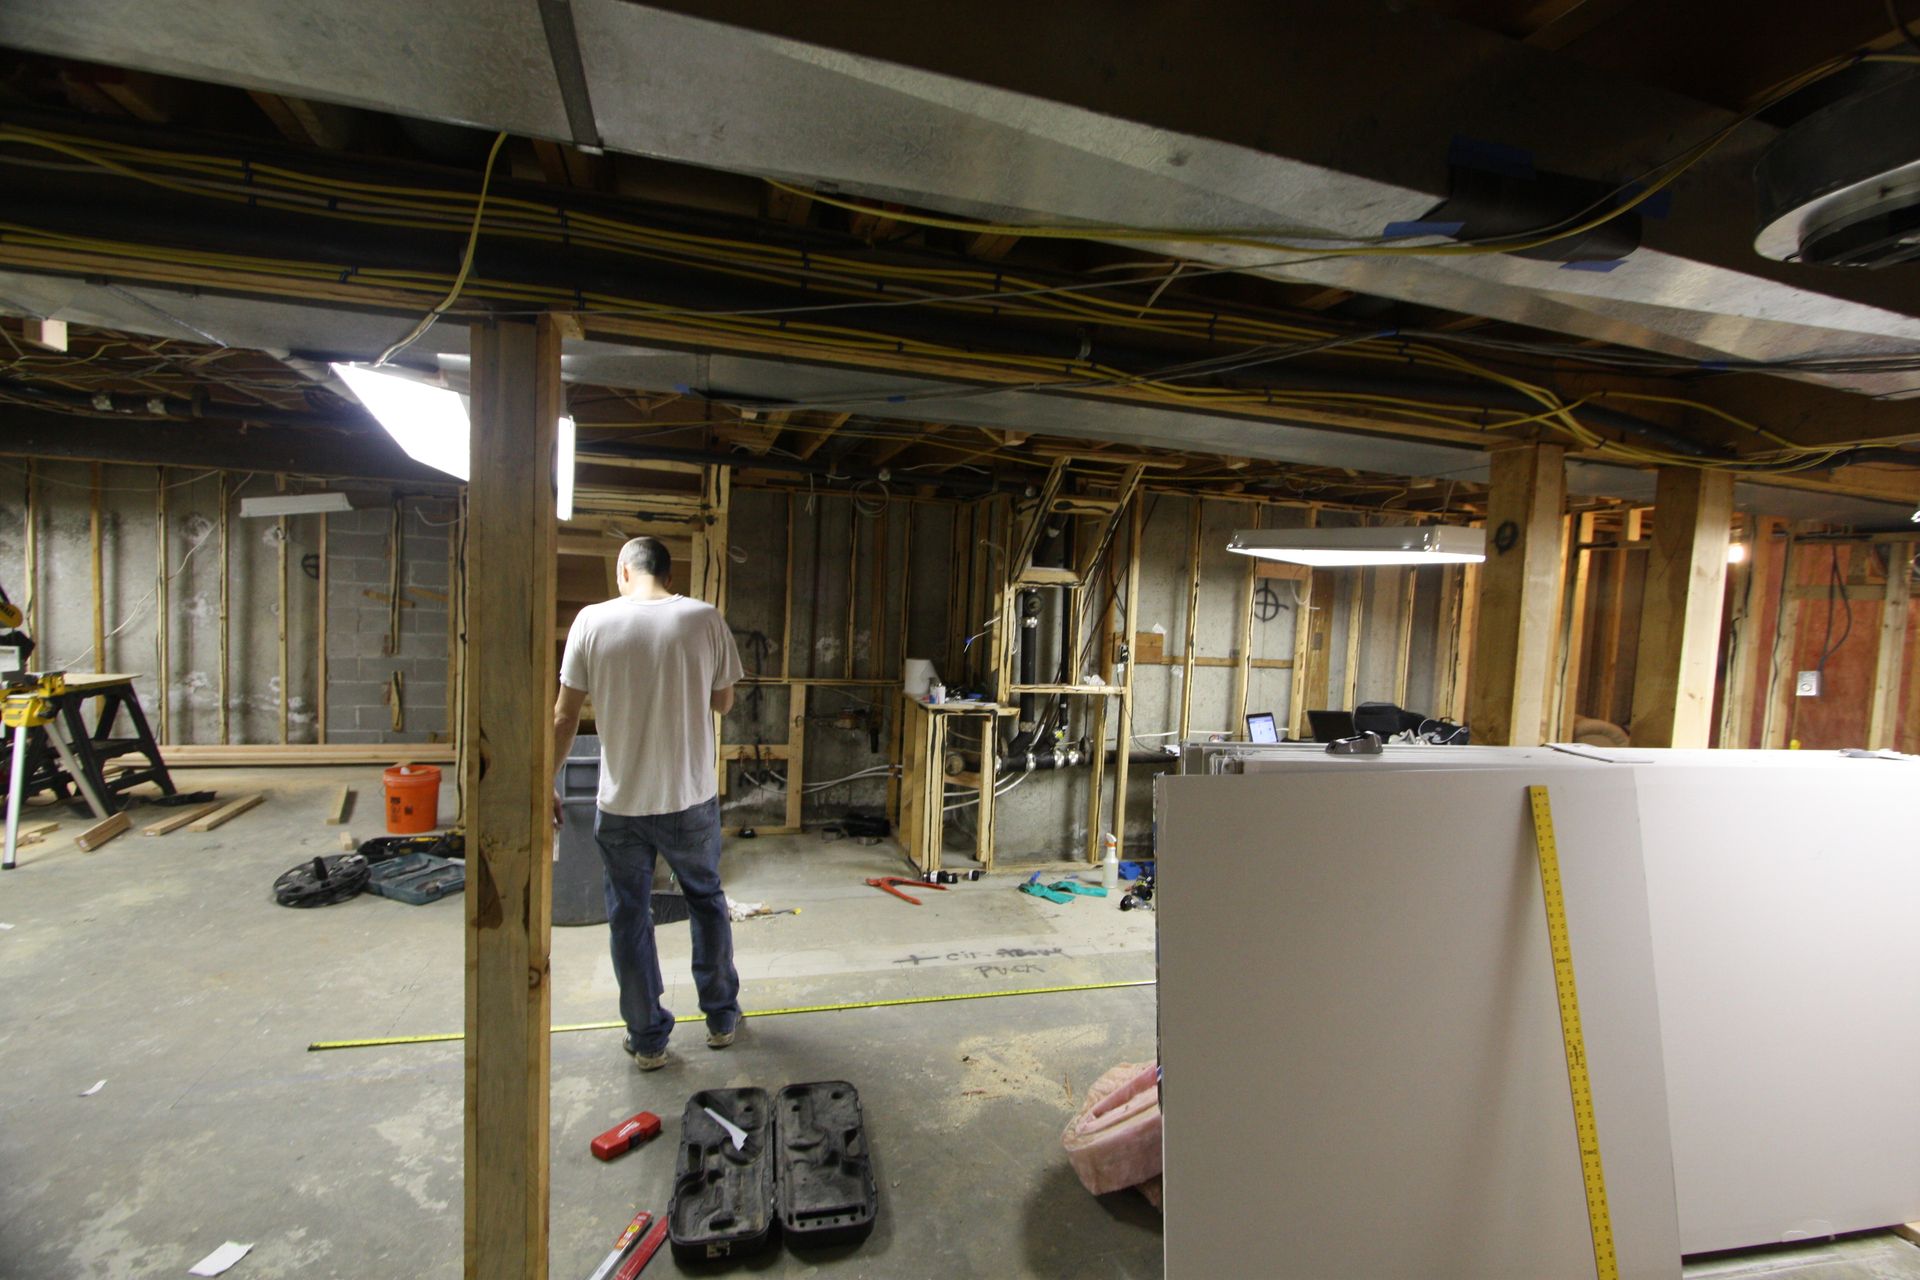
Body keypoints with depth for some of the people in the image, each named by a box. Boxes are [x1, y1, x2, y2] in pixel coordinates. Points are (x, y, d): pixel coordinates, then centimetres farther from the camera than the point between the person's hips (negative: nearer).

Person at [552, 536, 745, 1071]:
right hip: (691, 798, 1)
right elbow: (723, 703, 3)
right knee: (707, 900, 20)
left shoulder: (593, 620, -7)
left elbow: (565, 716, -3)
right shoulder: (705, 619, -8)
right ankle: (722, 1018, 34)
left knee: (629, 916, 16)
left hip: (620, 803, 0)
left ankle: (648, 1040, 29)